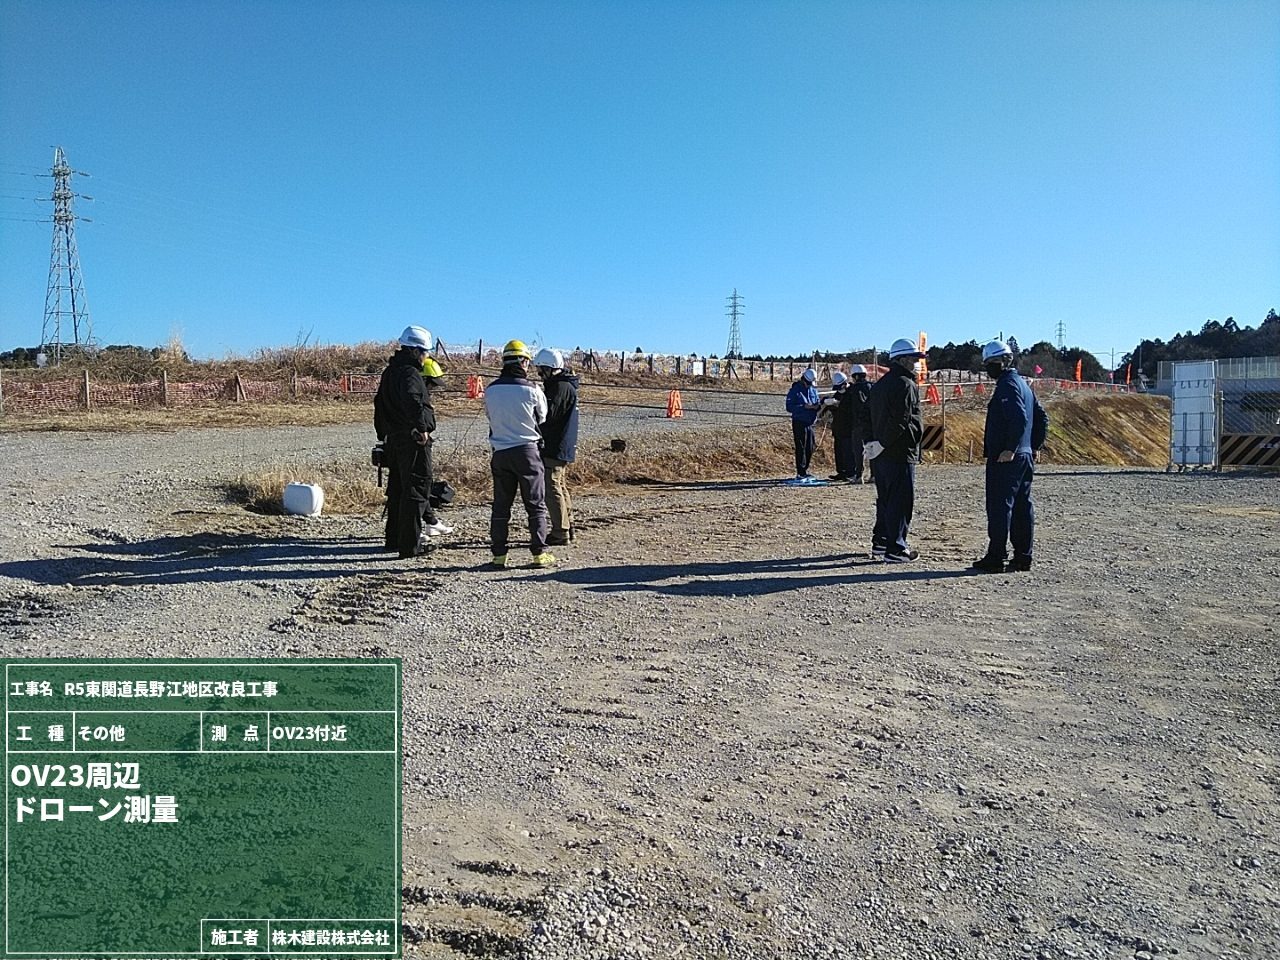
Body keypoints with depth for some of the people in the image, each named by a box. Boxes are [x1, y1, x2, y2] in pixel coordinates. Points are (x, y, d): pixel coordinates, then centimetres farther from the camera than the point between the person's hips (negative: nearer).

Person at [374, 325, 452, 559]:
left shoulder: (390, 372, 17)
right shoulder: (410, 373, -15)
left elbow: (380, 403, 24)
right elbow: (412, 400, -34)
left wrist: (383, 433, 27)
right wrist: (422, 427, -29)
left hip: (393, 440, 10)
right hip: (412, 442, -10)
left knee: (397, 489, 18)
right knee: (416, 490, -5)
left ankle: (393, 538, 28)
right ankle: (410, 545, -4)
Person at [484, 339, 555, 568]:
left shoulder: (490, 390, 0)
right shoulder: (531, 389, -10)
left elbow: (489, 416, 12)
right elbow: (542, 419, 3)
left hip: (500, 452, 3)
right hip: (527, 450, -3)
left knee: (500, 505, 10)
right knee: (536, 505, 5)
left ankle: (498, 554, 10)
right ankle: (539, 553, 5)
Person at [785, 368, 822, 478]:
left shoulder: (813, 390, 12)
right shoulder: (794, 391, -7)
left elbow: (818, 402, 16)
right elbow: (789, 407, -13)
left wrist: (817, 405, -9)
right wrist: (804, 407, -22)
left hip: (810, 423, 6)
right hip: (799, 423, -6)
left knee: (810, 448, 9)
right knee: (801, 448, -6)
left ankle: (805, 470, 22)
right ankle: (800, 473, -2)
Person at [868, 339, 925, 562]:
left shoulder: (879, 385, 16)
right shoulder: (906, 385, -12)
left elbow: (872, 417, 16)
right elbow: (902, 420, -22)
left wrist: (875, 443, 14)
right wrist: (882, 444, -18)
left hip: (880, 454, 9)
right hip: (900, 453, -9)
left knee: (885, 499, 16)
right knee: (901, 501, -3)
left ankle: (880, 543, 22)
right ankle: (896, 549, -1)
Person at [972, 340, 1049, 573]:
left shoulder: (1008, 385, -12)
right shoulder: (1022, 383, 18)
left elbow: (1019, 419, -25)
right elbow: (1042, 418, 22)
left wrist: (1009, 449, -23)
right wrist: (1034, 446, 20)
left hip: (1005, 458, -10)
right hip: (1024, 457, 10)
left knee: (999, 507, -6)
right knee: (1022, 507, 11)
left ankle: (995, 558, -4)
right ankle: (1023, 557, 16)